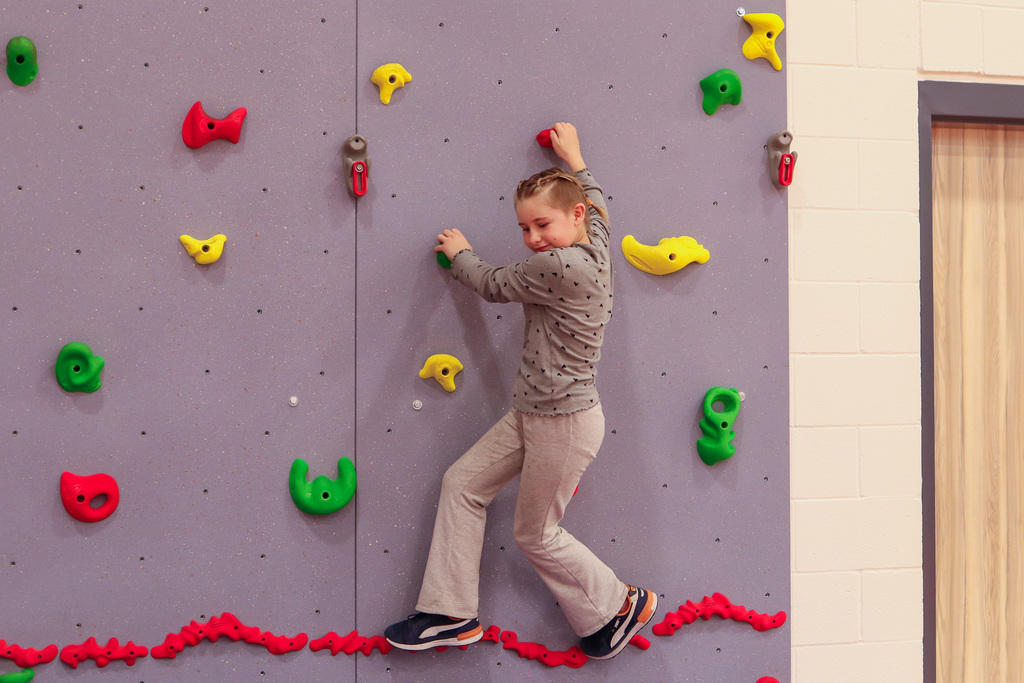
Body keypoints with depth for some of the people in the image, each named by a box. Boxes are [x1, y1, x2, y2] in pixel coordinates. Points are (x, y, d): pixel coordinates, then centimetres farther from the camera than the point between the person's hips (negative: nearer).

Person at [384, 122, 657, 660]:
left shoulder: (557, 266, -25)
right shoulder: (594, 248, 1)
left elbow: (493, 286, -9)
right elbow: (596, 199, 25)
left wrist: (459, 252, 9)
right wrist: (573, 157, 36)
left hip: (565, 423, -10)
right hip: (531, 414, 10)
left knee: (535, 535, 8)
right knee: (461, 483, 10)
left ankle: (620, 605, 28)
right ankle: (452, 615, 16)